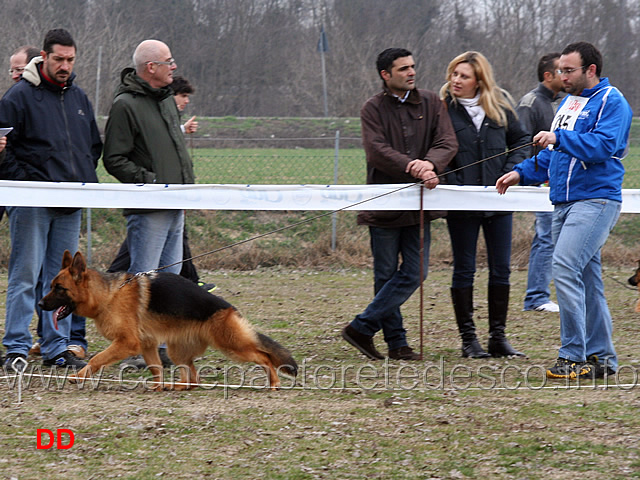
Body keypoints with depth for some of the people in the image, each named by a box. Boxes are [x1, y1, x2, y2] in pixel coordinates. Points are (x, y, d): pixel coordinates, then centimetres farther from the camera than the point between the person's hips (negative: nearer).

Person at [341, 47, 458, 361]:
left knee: (414, 274, -4)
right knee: (386, 275, 3)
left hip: (418, 204, 3)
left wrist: (430, 164, -23)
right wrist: (413, 167, -25)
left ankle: (362, 327, 2)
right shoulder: (373, 108, 1)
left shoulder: (430, 103, 9)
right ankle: (396, 342, 10)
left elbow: (447, 143, -2)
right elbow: (376, 151, -13)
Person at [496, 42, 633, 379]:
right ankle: (601, 358, 14)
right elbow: (555, 155, 28)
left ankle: (573, 356, -19)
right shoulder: (568, 103, 21)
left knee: (565, 267, -20)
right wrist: (522, 173, 15)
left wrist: (559, 138, -24)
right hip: (563, 201, 9)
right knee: (586, 279, 9)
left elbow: (604, 146, -20)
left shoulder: (611, 102, -6)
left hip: (595, 199, -9)